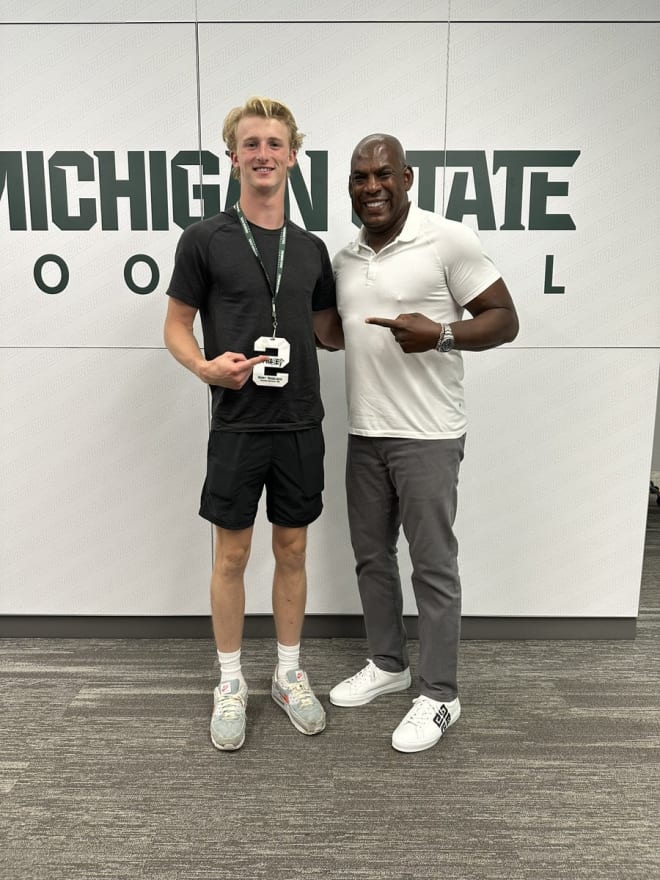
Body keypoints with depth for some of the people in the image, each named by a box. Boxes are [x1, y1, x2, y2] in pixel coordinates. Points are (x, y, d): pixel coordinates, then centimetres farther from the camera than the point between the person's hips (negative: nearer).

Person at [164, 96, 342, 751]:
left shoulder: (311, 248, 9)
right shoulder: (205, 239, -3)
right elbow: (176, 327, -2)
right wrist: (206, 366, -20)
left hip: (301, 425, 4)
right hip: (237, 426, -3)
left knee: (292, 551, 13)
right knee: (232, 555, 7)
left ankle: (289, 673, 30)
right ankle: (230, 682, 26)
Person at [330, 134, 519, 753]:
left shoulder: (448, 240, -9)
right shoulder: (343, 259, 11)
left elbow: (504, 320, -8)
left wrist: (440, 335, -24)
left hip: (427, 436, -6)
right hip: (363, 434, 7)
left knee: (432, 565, 3)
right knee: (371, 554, 16)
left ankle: (439, 695, 21)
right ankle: (387, 664, 36)